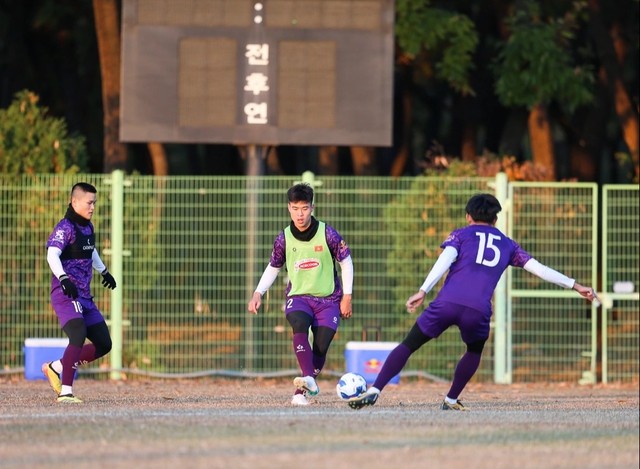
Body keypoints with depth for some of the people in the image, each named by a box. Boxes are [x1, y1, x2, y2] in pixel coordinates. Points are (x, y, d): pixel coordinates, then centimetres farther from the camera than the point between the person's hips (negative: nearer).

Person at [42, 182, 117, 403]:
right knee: (78, 336, -28)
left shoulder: (88, 227, 13)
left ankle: (55, 368, 20)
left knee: (103, 344, 8)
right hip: (65, 295, -9)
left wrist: (104, 271, 47)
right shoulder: (65, 227, -13)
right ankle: (65, 391, -26)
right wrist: (63, 278, -44)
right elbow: (52, 254, -29)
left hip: (84, 297, 9)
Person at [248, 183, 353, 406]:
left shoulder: (327, 234, -9)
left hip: (328, 299, 0)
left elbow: (346, 262, 2)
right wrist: (258, 293, 0)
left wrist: (347, 297, 0)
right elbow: (273, 267, 13)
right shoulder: (283, 239, -3)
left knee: (321, 347, -13)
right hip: (298, 296, 0)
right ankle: (308, 379, -41)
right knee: (299, 324, -32)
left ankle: (303, 387, 8)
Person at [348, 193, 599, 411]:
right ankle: (451, 400, 25)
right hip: (478, 310, 1)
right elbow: (539, 269, 21)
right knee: (475, 350, 32)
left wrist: (422, 291, -11)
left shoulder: (461, 235, 18)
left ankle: (374, 391, -7)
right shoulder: (507, 245, 25)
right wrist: (576, 286, 26)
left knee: (409, 345, 7)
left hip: (447, 303, -1)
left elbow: (445, 260, -1)